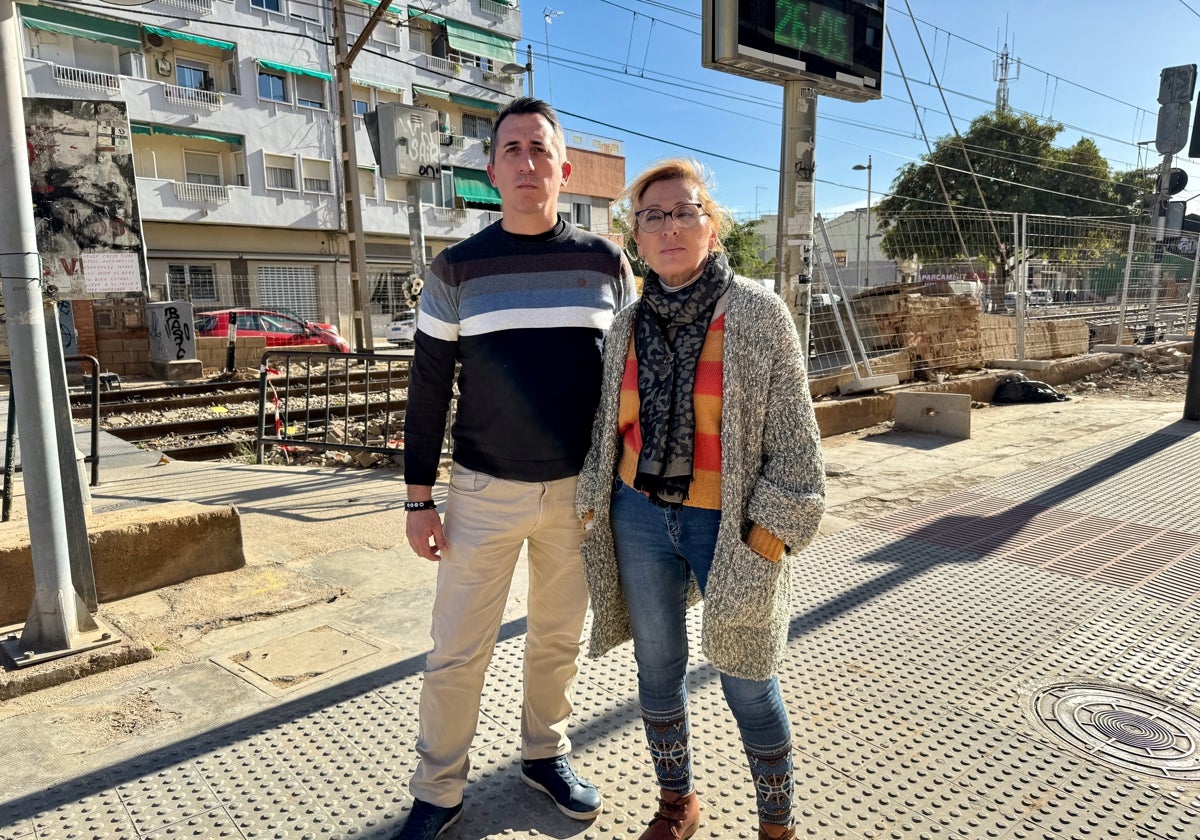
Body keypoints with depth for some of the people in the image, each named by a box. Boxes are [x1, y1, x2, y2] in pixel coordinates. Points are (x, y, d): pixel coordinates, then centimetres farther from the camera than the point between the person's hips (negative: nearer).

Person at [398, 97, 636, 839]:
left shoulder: (606, 263, 1)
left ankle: (546, 753, 39)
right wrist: (420, 501, -3)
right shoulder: (457, 269, -2)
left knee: (560, 640, 16)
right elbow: (428, 390, -1)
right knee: (456, 654, 5)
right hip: (484, 493, -1)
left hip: (578, 492, 2)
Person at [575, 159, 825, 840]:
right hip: (640, 519, 4)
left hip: (729, 526, -3)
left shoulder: (759, 312, -8)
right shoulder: (628, 325, 3)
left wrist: (771, 529, -11)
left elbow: (792, 432, -7)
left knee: (748, 685, 8)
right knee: (658, 670, 16)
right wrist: (594, 506, 7)